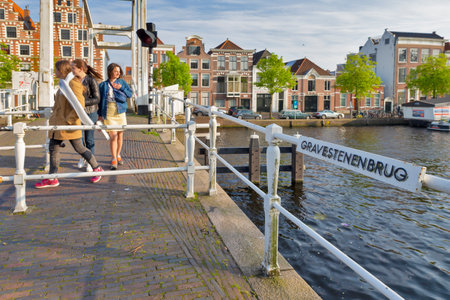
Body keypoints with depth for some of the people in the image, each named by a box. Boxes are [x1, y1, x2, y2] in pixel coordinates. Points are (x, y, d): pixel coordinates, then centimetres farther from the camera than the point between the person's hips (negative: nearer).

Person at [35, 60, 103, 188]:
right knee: (53, 148, 11)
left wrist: (68, 120, -22)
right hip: (58, 122, 10)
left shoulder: (73, 84, -18)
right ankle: (52, 179, 19)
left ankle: (97, 168, 19)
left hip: (68, 124, -10)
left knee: (79, 148, 1)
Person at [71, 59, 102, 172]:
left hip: (90, 113, -5)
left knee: (89, 139, 4)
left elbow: (97, 99, -14)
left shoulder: (91, 80, -11)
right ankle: (83, 157, 33)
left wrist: (82, 102, -21)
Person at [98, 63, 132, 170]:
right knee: (113, 136, -8)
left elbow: (130, 94, 3)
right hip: (108, 114, -2)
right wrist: (100, 115, 4)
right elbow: (100, 101, 6)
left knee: (120, 135, 10)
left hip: (120, 112, 3)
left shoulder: (122, 82, 8)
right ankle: (114, 159, 1)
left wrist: (121, 88, -12)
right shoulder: (103, 85, 3)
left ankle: (118, 155, 29)